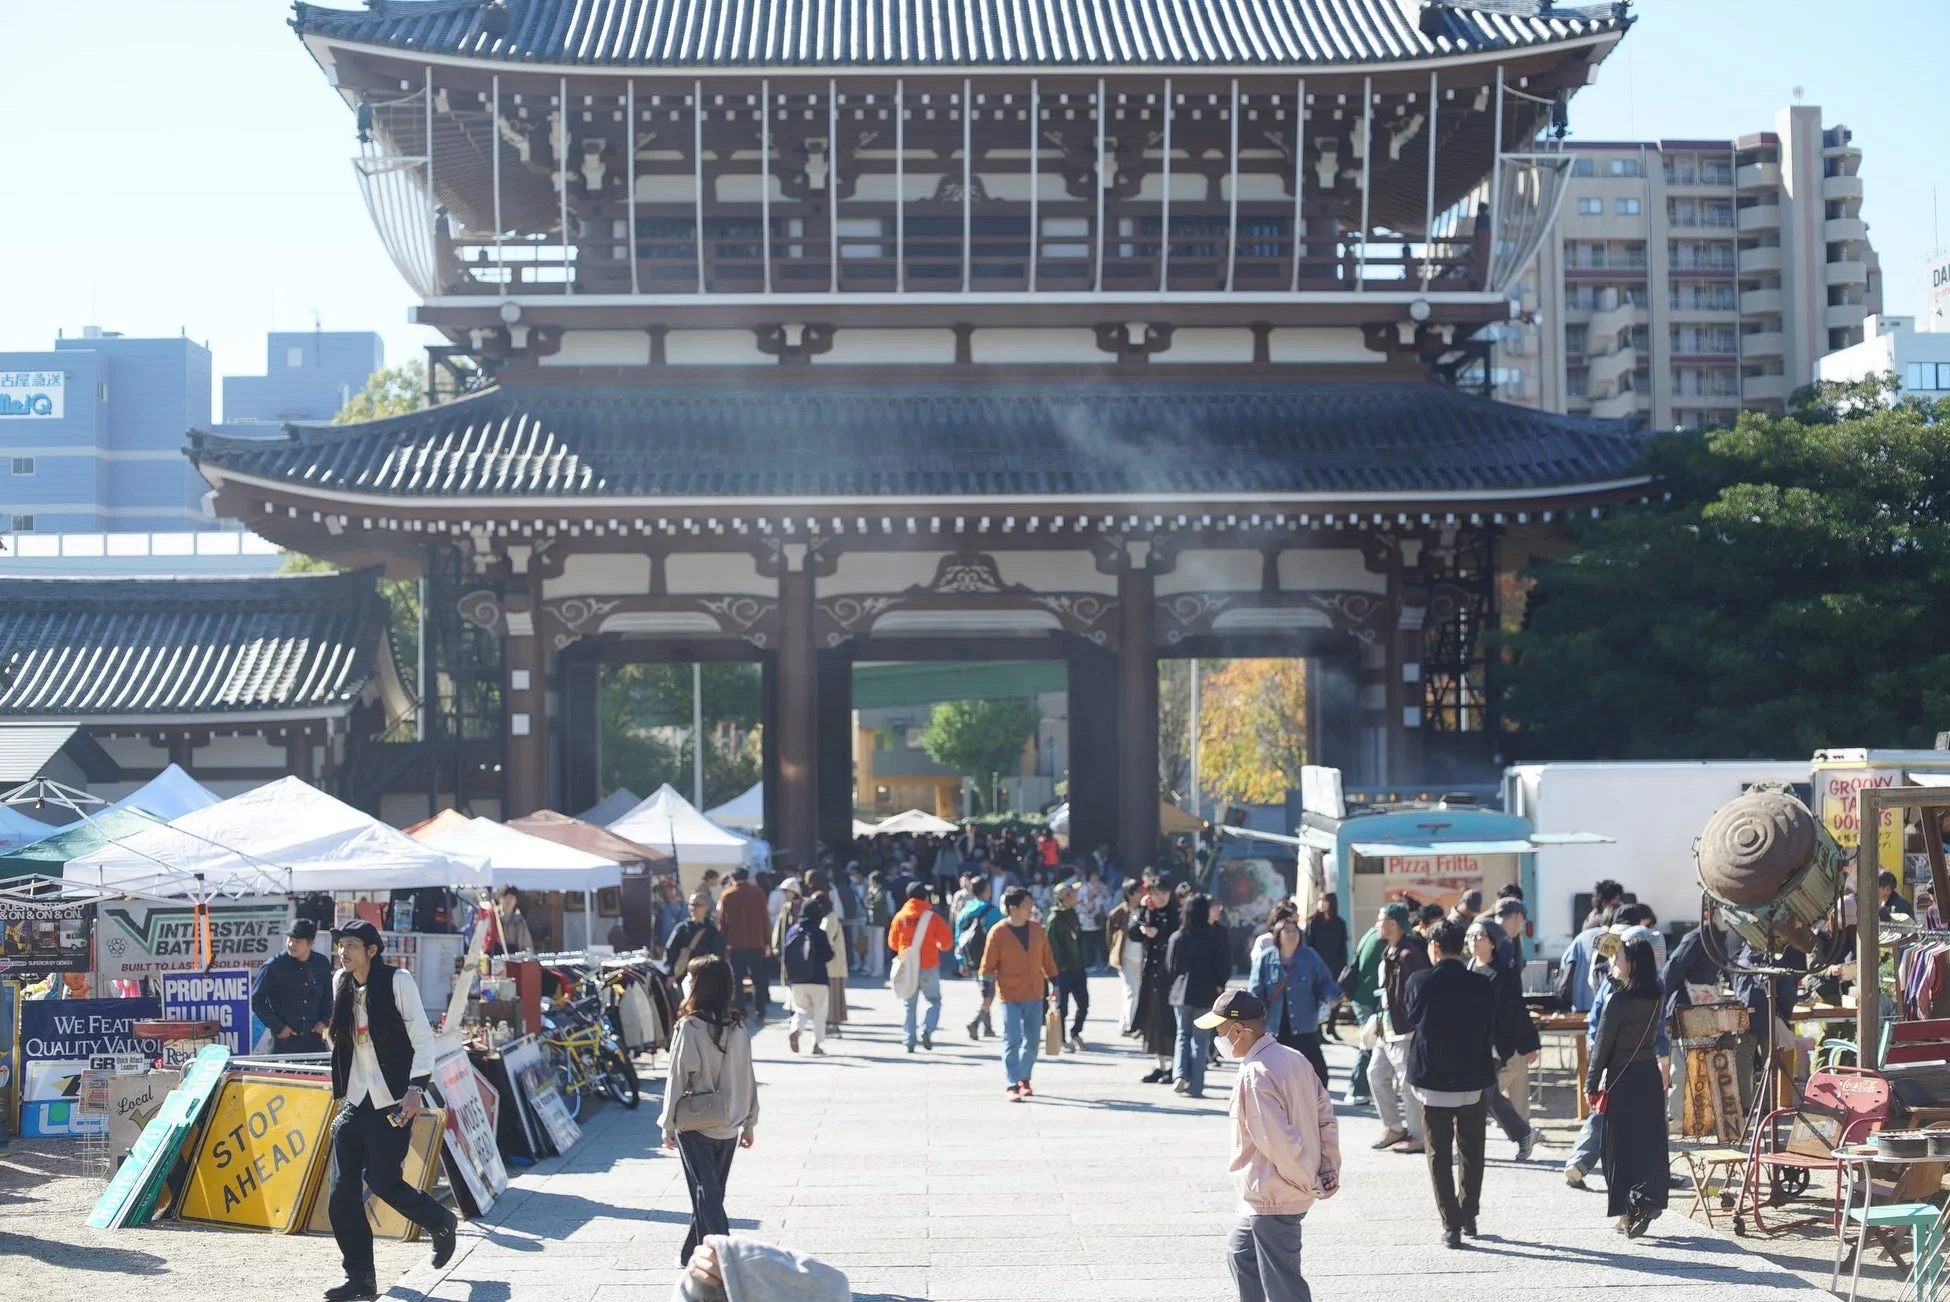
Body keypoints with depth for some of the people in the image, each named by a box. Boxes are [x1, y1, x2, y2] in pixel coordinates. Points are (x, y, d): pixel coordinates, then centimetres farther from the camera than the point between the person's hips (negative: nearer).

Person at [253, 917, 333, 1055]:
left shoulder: (322, 964, 2)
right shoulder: (274, 967, -9)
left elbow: (328, 996, 17)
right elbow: (257, 1000, -4)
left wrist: (324, 1021, 5)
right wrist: (277, 1027, -8)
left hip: (315, 1040, 3)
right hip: (284, 1044, -3)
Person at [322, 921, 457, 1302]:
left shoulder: (397, 982, -8)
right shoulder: (342, 986, 11)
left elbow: (422, 1038, -11)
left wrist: (416, 1088, -20)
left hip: (392, 1100, -6)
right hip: (354, 1103, 6)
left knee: (383, 1180, -9)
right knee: (342, 1195, -2)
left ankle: (441, 1223, 19)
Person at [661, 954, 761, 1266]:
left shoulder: (690, 1027, -15)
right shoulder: (737, 1027, 1)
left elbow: (678, 1077, -12)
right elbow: (748, 1077, 6)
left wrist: (668, 1124, -3)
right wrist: (749, 1123, 14)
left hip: (695, 1124, -6)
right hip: (728, 1124, 6)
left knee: (706, 1194, -2)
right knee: (712, 1192, 17)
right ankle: (693, 1253, 30)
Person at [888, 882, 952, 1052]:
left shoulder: (900, 917, -1)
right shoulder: (933, 917, -8)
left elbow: (892, 943, 7)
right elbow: (947, 943, -6)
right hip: (929, 967, -2)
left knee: (910, 1005, 12)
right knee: (934, 1001, 12)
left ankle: (908, 1041, 7)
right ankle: (927, 1030, -12)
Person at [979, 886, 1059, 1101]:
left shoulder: (1036, 929, 3)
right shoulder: (998, 932, -9)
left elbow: (1046, 957, 12)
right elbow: (988, 964, -5)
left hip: (1035, 995, 5)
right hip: (1010, 997, -5)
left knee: (1032, 1041, 9)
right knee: (1012, 1041, -7)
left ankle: (1024, 1080, 24)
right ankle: (1013, 1085, -6)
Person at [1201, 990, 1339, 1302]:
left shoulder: (1255, 1075, -23)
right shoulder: (1294, 1059, 5)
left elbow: (1279, 1142, -25)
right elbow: (1326, 1117, 8)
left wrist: (1310, 1185, -14)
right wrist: (1330, 1171, 9)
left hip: (1272, 1199, -10)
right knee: (1241, 1253, 27)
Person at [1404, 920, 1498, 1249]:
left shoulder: (1419, 982, -10)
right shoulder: (1482, 986, -6)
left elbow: (1410, 1021, 4)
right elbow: (1491, 1034, 1)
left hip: (1432, 1079, -2)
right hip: (1472, 1079, 2)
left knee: (1440, 1154, 5)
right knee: (1471, 1151, 19)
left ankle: (1451, 1225, 0)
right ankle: (1469, 1215, 27)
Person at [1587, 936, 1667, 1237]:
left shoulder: (1618, 1000, -15)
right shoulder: (1655, 999, 3)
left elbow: (1603, 1045, -11)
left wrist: (1592, 1085, -3)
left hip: (1622, 1078, -6)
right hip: (1650, 1074, 6)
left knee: (1621, 1144, 2)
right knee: (1650, 1141, 10)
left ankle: (1629, 1212, 2)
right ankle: (1649, 1199, 7)